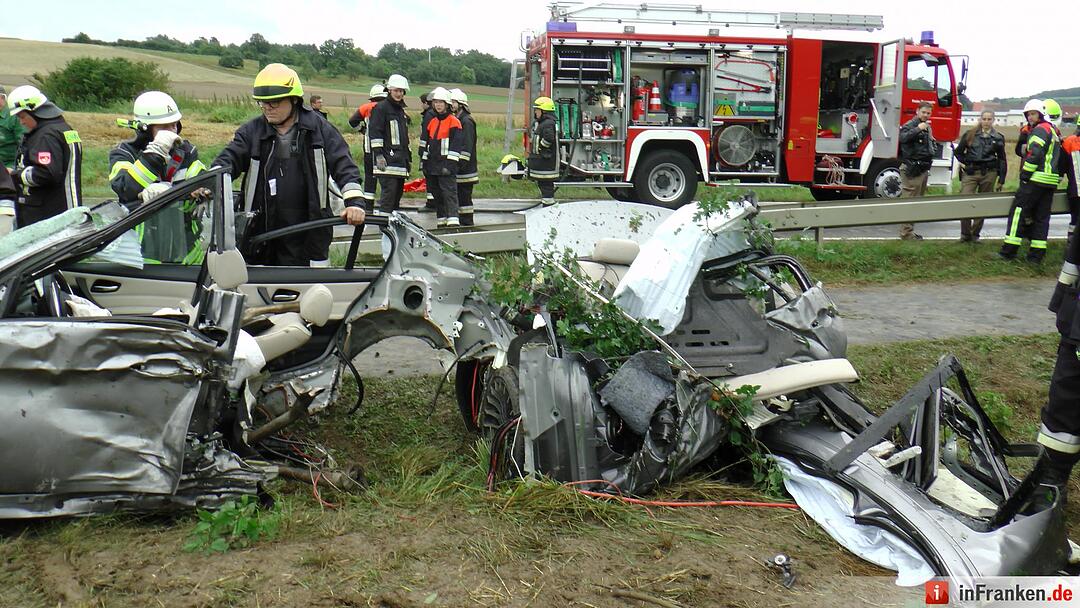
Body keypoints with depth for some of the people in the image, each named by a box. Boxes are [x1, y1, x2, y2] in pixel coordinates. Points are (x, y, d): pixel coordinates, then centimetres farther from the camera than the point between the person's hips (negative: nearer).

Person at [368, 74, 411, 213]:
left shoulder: (401, 111, 24)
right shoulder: (381, 108, -3)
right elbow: (375, 133, -10)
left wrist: (409, 158, 26)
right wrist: (378, 155, -18)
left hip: (400, 162, 9)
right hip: (387, 160, -9)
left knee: (398, 194, 8)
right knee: (388, 194, -15)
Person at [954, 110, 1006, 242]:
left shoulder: (998, 138, 7)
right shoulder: (970, 135, 6)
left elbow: (1002, 160, 10)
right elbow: (959, 151, 18)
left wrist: (1001, 180, 7)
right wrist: (963, 163, 5)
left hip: (988, 174, 1)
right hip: (970, 173, -1)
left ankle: (975, 234, 16)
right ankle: (965, 233, -1)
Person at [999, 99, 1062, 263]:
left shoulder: (1040, 129, -9)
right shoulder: (1054, 131, 21)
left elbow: (1034, 155, -19)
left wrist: (1024, 175, -13)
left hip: (1036, 180, -9)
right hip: (1051, 181, 9)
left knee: (1018, 211, -5)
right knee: (1042, 217, 8)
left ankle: (1009, 251, -6)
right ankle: (1037, 254, 7)